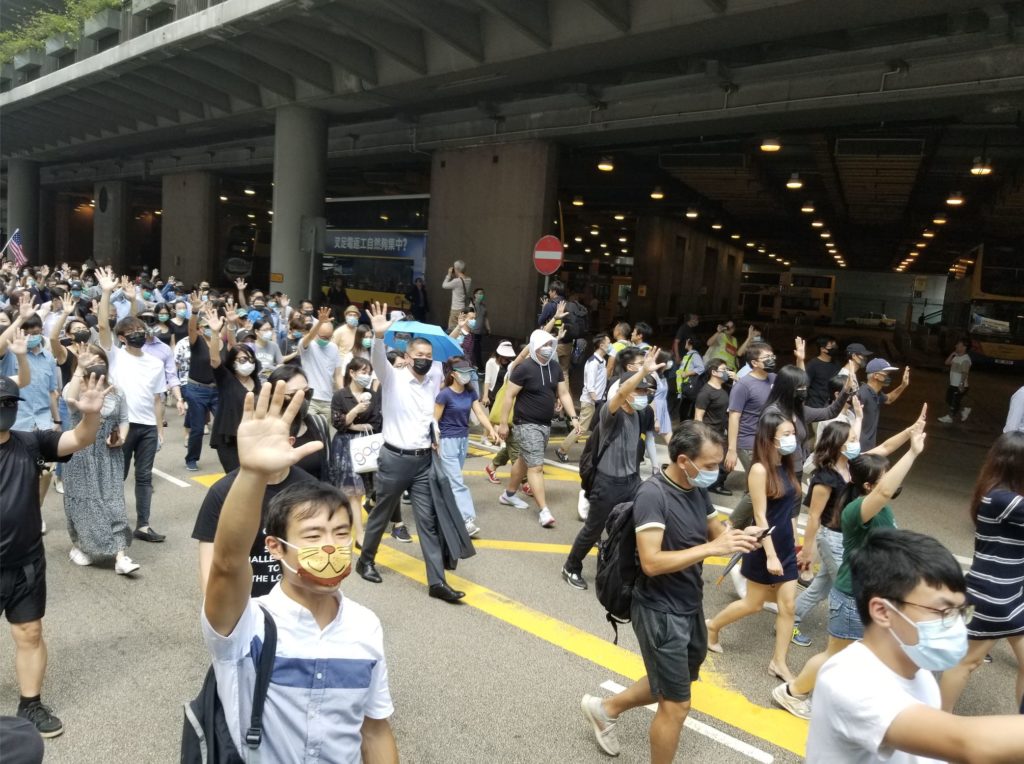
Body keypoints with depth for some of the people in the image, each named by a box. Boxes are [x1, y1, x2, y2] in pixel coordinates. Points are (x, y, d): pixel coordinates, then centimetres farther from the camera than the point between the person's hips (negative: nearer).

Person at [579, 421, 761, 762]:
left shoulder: (697, 489, 0)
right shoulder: (652, 494, -25)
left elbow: (717, 531, 9)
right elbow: (651, 562, -30)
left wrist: (738, 537, -13)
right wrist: (712, 548, -31)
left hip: (690, 607, 8)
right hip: (660, 612, -8)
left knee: (674, 683, 26)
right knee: (676, 705, 5)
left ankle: (606, 708, 44)